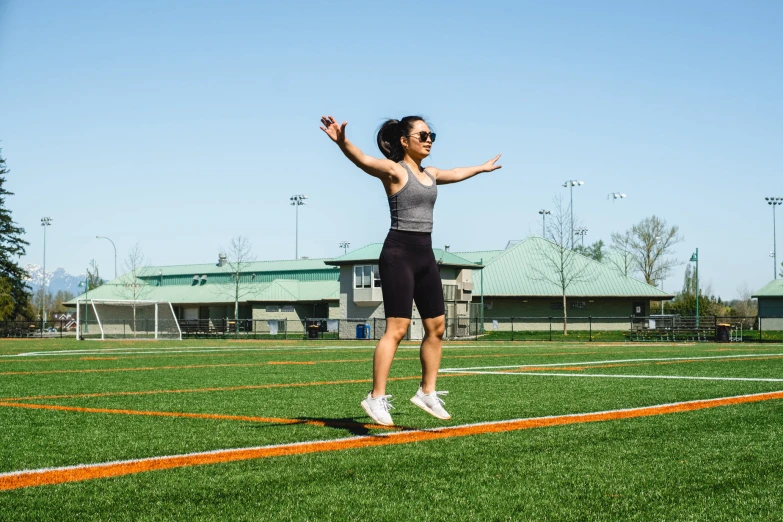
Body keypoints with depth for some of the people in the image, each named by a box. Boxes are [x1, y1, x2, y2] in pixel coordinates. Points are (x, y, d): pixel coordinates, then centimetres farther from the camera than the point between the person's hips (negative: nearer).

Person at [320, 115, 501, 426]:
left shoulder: (430, 174, 17)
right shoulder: (394, 170, -7)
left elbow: (457, 173, 39)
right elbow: (363, 160, -26)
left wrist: (482, 168, 55)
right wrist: (341, 142, -46)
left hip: (425, 255, 8)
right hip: (399, 254, -8)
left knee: (436, 327, 9)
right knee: (397, 328, -13)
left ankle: (427, 392, 21)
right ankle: (377, 398, -10)